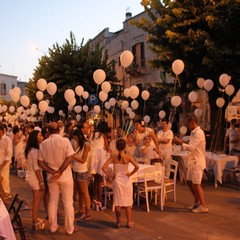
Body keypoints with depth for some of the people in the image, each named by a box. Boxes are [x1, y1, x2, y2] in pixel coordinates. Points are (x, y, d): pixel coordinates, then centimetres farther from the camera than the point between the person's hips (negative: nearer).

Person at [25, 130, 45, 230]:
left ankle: (35, 219, 33)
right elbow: (36, 168, -23)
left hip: (30, 176, 9)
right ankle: (36, 223, 14)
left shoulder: (29, 150, 8)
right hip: (35, 178, -9)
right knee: (37, 201, 4)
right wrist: (41, 182, -20)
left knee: (36, 200, 20)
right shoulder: (35, 151, -21)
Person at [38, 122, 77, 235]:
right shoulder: (65, 140, -12)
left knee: (52, 201, 16)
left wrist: (52, 171, -9)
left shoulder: (43, 143, -2)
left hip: (51, 176, 3)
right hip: (65, 176, -3)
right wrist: (59, 172, -16)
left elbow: (40, 162, -2)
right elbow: (69, 157, -19)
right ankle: (70, 228, 16)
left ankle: (53, 227, 27)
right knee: (68, 202, 7)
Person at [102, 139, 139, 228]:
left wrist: (110, 175, -4)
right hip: (126, 180, 0)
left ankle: (119, 222, 18)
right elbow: (137, 167, -21)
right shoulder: (128, 157, -10)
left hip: (117, 180, 0)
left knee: (117, 203, 11)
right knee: (128, 202, 11)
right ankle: (129, 222, 18)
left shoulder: (113, 157, -9)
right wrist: (131, 174, -7)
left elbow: (104, 167, -15)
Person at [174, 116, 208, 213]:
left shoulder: (199, 133, -17)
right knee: (189, 182, 15)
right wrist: (183, 143, 4)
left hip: (197, 162, -10)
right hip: (192, 161, 10)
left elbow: (192, 147, -22)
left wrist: (181, 143, -11)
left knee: (196, 184, -5)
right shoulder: (194, 132, 14)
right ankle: (197, 202, 28)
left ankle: (203, 206, 5)